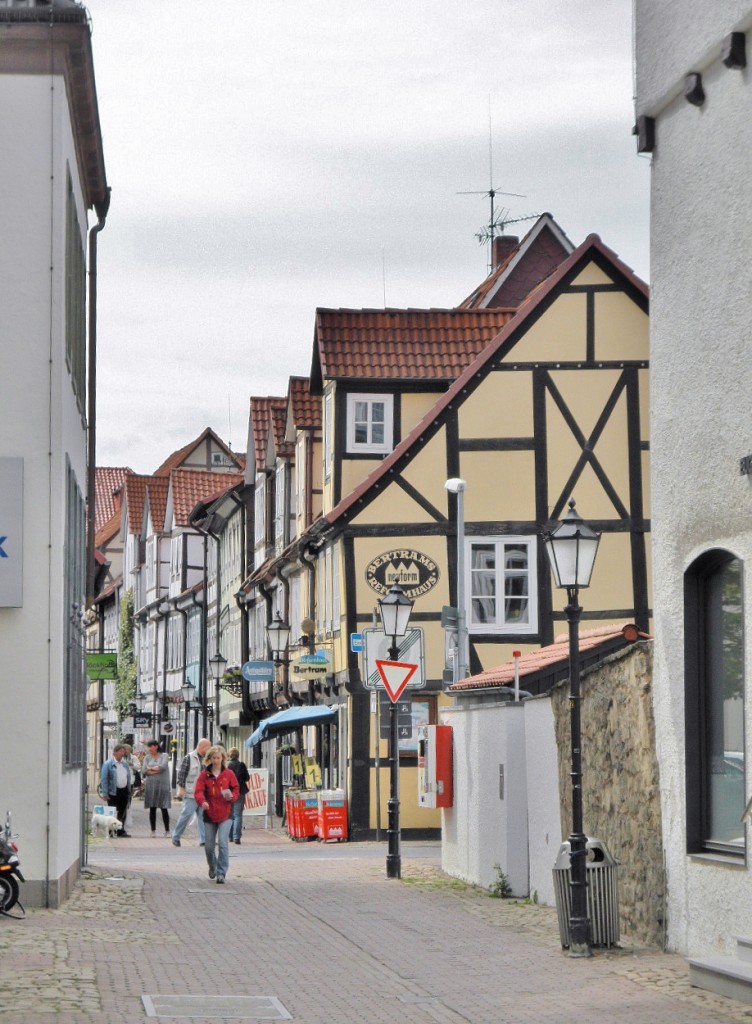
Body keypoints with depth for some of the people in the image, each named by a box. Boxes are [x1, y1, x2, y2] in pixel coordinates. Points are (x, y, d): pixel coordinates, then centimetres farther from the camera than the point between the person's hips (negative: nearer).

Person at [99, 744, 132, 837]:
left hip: (124, 791, 6)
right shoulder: (108, 764, -6)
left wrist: (129, 791, 12)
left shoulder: (125, 764, 13)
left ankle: (121, 830, 17)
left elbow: (129, 777, 19)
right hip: (113, 792, -6)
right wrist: (105, 793, -15)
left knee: (123, 812, 9)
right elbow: (104, 779, -9)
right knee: (113, 813, -2)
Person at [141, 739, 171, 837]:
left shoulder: (164, 756, 4)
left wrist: (151, 768, -3)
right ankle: (153, 830, 7)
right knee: (152, 809, 2)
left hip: (163, 785, -2)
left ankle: (167, 830, 3)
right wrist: (157, 770, -10)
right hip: (151, 785, 2)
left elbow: (163, 766, -13)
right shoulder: (147, 757, 10)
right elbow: (144, 771, -3)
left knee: (164, 809, -2)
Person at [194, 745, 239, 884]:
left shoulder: (229, 774, 2)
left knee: (222, 843, -16)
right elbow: (199, 791, -8)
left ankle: (221, 873, -11)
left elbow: (235, 790, 7)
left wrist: (231, 796, -16)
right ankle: (212, 867, 38)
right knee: (209, 846, 9)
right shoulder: (204, 775, 2)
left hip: (225, 815, -2)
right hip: (209, 814, 2)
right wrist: (202, 802, -29)